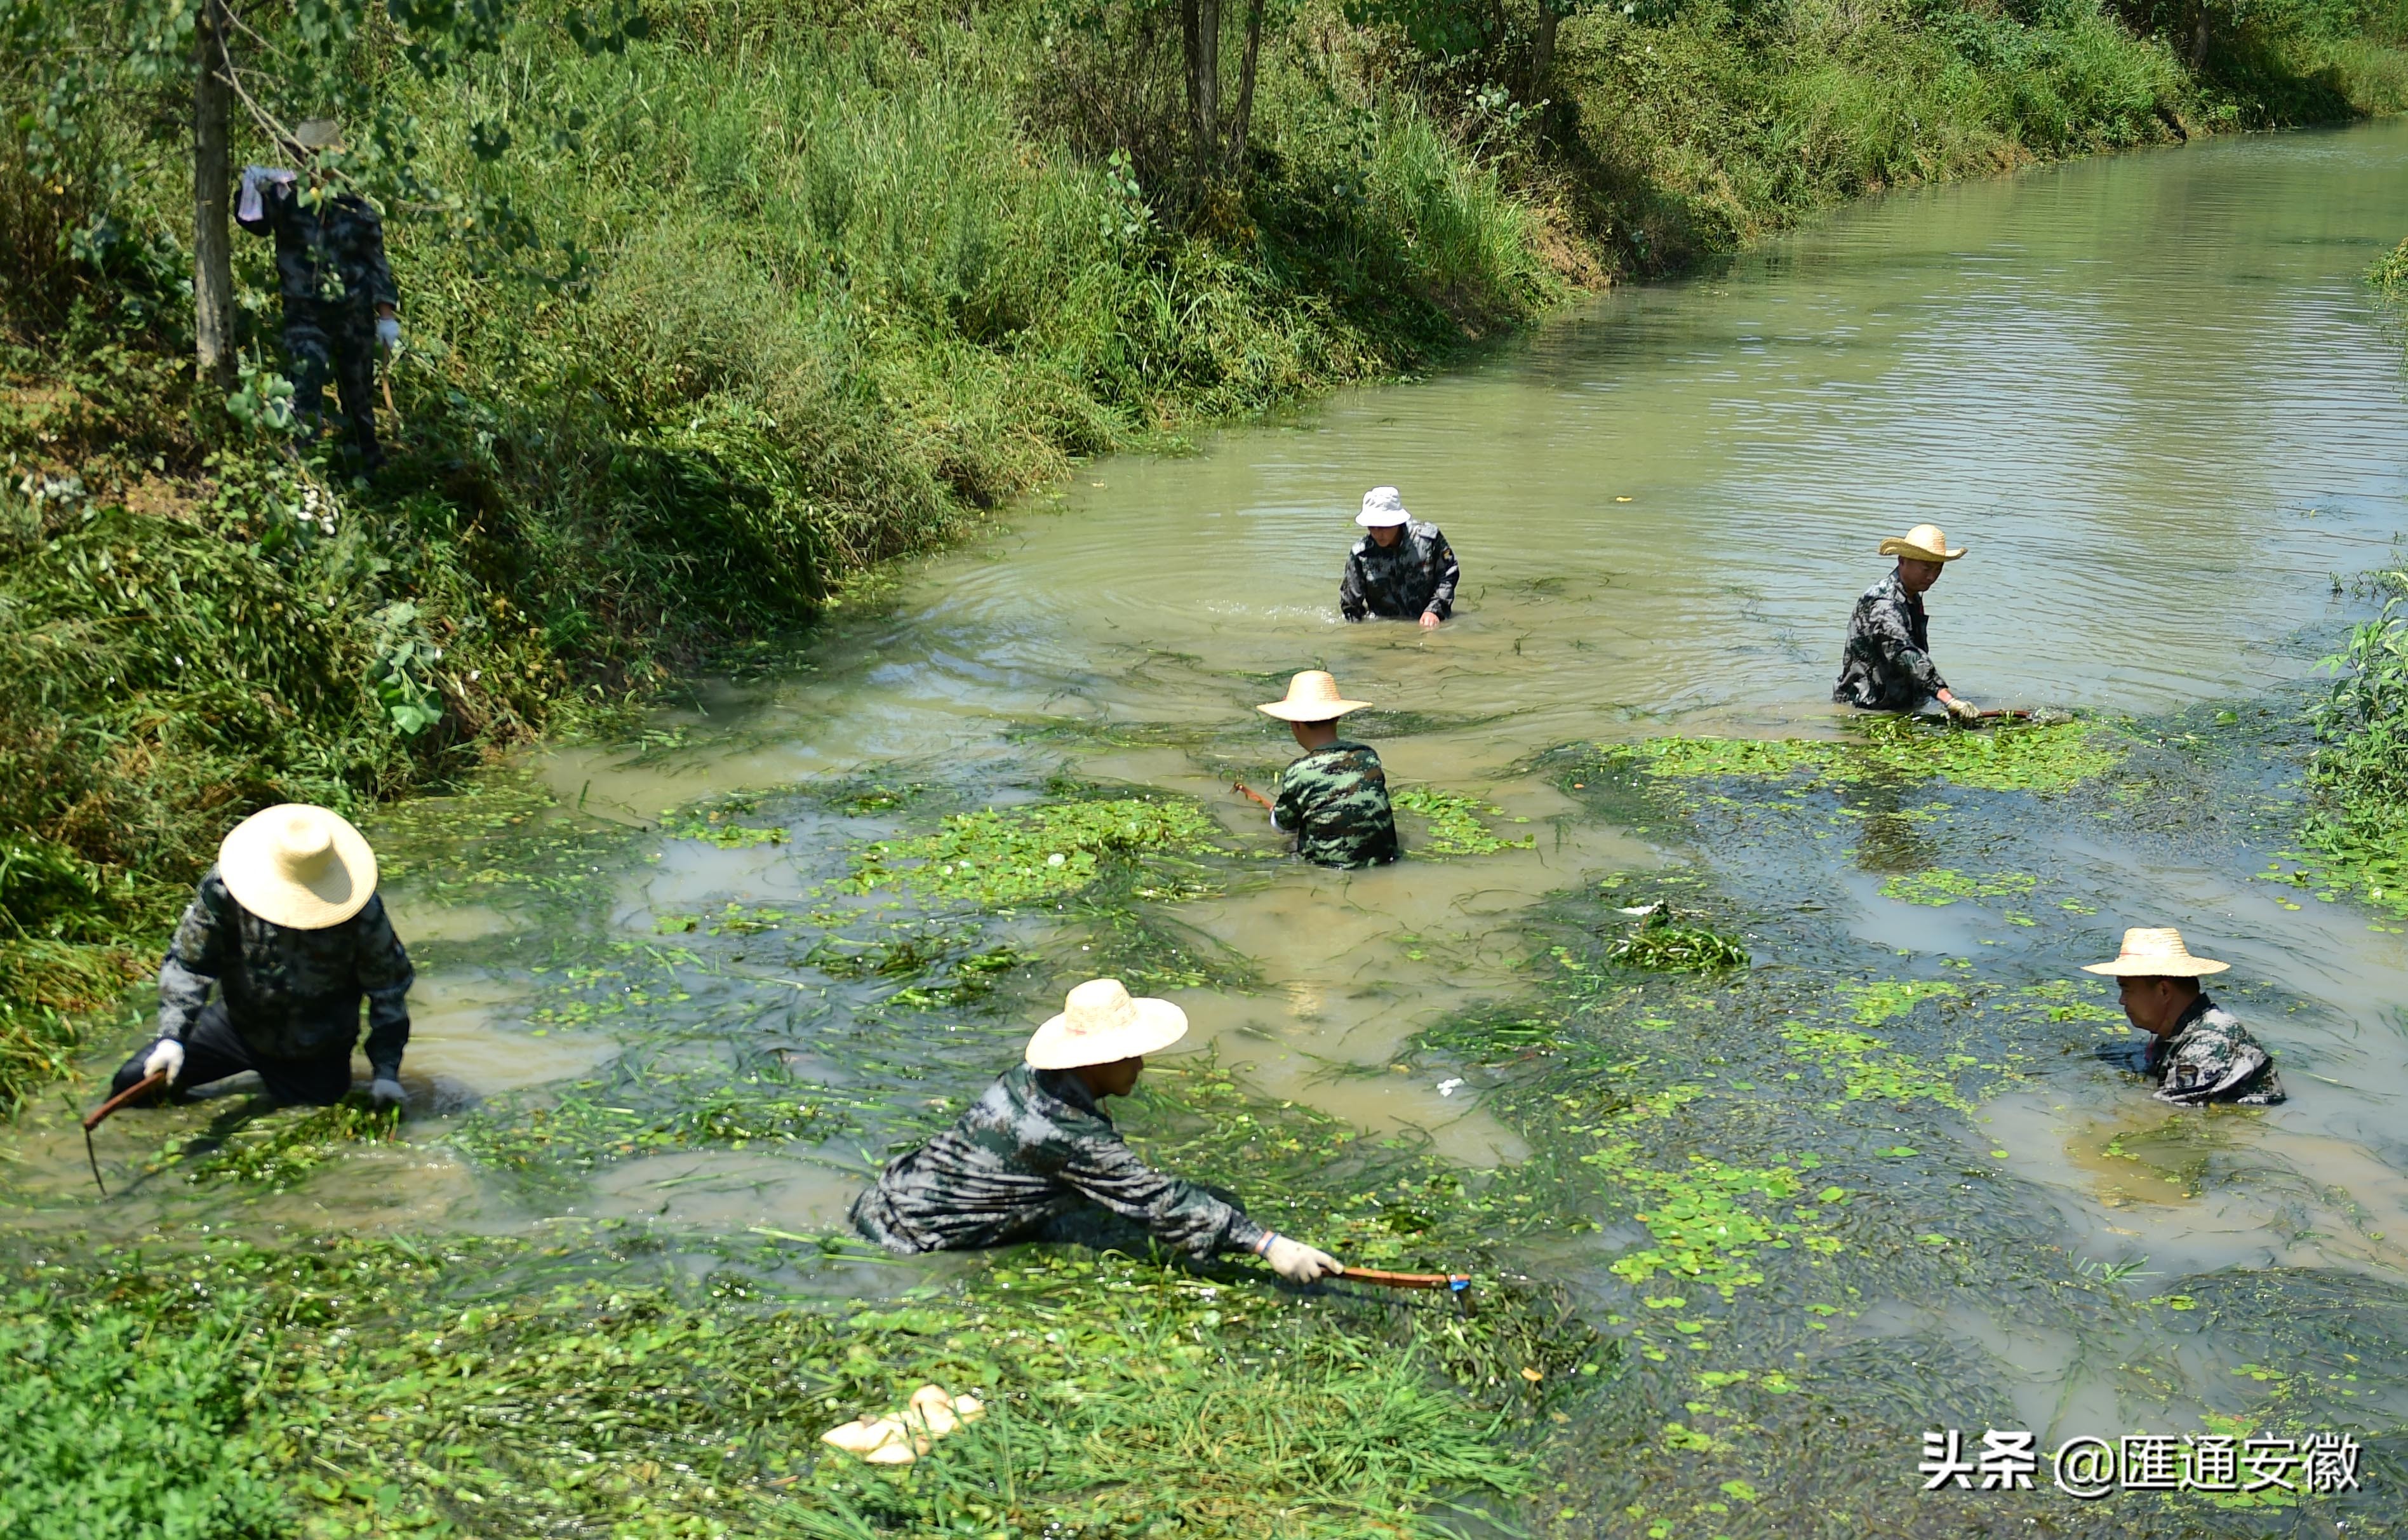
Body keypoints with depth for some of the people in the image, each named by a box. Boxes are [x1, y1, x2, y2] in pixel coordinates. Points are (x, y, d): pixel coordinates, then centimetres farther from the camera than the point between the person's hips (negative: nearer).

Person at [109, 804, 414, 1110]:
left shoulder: (361, 912, -23)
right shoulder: (223, 889, -21)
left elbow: (389, 986, -10)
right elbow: (187, 964, -12)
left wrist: (386, 1071, -11)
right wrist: (172, 1036, -23)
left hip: (319, 1054, -1)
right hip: (238, 1025, 1)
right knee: (134, 1081, -3)